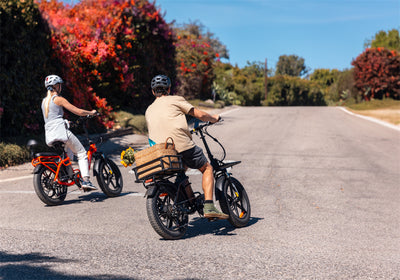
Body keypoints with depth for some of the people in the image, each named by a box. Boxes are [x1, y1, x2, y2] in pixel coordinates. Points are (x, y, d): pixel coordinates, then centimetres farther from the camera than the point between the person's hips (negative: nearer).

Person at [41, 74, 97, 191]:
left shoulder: (44, 101, 19)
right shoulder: (59, 99, -4)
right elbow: (78, 112, -5)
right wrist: (91, 112, 11)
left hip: (49, 136, 7)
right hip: (60, 131, -7)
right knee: (81, 153, 3)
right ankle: (85, 180, -9)